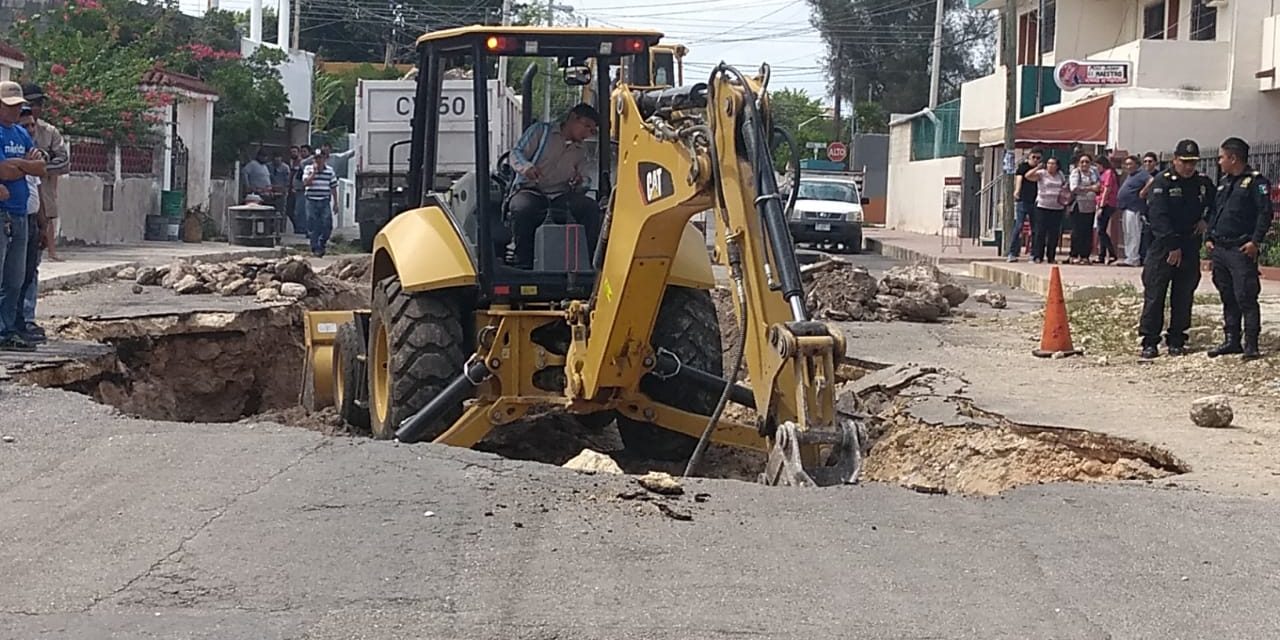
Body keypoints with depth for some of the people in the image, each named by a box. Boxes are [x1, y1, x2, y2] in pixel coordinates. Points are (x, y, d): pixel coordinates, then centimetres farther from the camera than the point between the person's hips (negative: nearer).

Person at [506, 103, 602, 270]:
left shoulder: (580, 153, 25)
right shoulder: (541, 131, 9)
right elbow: (515, 154, -2)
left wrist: (577, 182, 2)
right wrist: (526, 167, -26)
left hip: (559, 196, 4)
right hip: (529, 190, -4)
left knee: (591, 208, -24)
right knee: (522, 209, -40)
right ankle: (524, 265, -30)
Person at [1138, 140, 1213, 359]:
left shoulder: (1203, 183, 8)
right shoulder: (1162, 182, -6)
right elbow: (1159, 216, -13)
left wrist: (1206, 220, 3)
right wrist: (1172, 246, -18)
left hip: (1190, 248, 4)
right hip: (1163, 245, -4)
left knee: (1183, 296, 6)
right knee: (1154, 294, -5)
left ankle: (1176, 341, 14)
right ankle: (1150, 341, -1)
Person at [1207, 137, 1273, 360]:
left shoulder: (1256, 181, -7)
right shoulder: (1223, 182, 18)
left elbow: (1265, 213, -12)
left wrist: (1255, 241, -17)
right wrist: (1210, 238, 13)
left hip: (1242, 250, -8)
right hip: (1219, 249, 8)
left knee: (1245, 298, -8)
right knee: (1228, 298, 12)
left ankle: (1251, 345, -5)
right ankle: (1232, 340, 19)